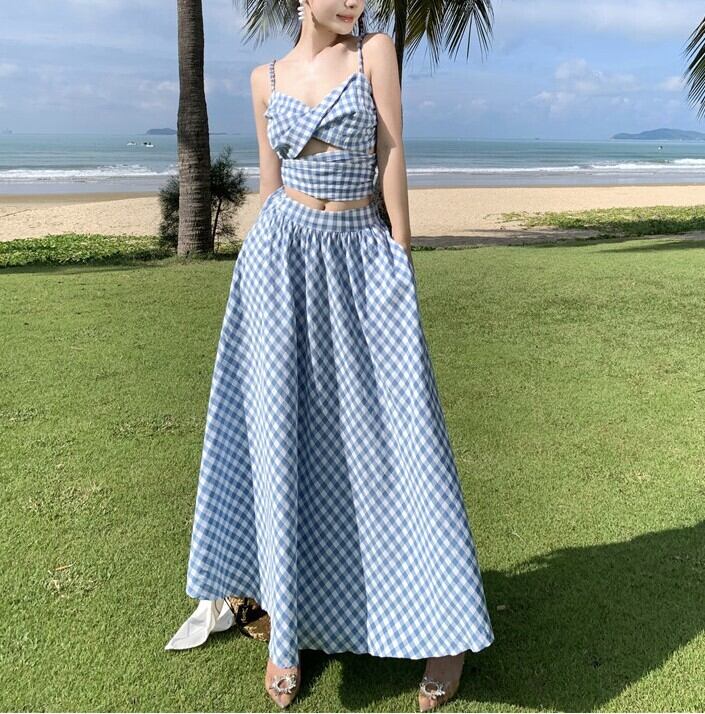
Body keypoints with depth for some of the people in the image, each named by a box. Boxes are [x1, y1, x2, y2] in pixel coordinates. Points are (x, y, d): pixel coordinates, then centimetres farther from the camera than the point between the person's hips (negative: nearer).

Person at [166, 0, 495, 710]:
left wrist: (401, 255, -6)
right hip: (284, 257, 2)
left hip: (363, 258, -1)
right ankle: (288, 629, 16)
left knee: (395, 432, -2)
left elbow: (392, 156, -2)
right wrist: (266, 268, 13)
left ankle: (443, 627, 12)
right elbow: (269, 182, 13)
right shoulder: (267, 78, 10)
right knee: (281, 435, 0)